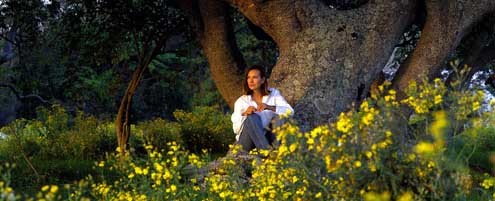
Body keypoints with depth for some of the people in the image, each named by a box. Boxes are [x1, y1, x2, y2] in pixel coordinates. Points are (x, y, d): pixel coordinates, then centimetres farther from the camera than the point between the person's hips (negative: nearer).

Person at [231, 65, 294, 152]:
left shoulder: (274, 94, 8)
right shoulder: (241, 101, 8)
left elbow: (290, 112, -8)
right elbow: (236, 128, -1)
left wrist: (269, 107, -23)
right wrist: (245, 114, -21)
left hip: (266, 137, 1)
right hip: (246, 140, -1)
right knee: (253, 117, -30)